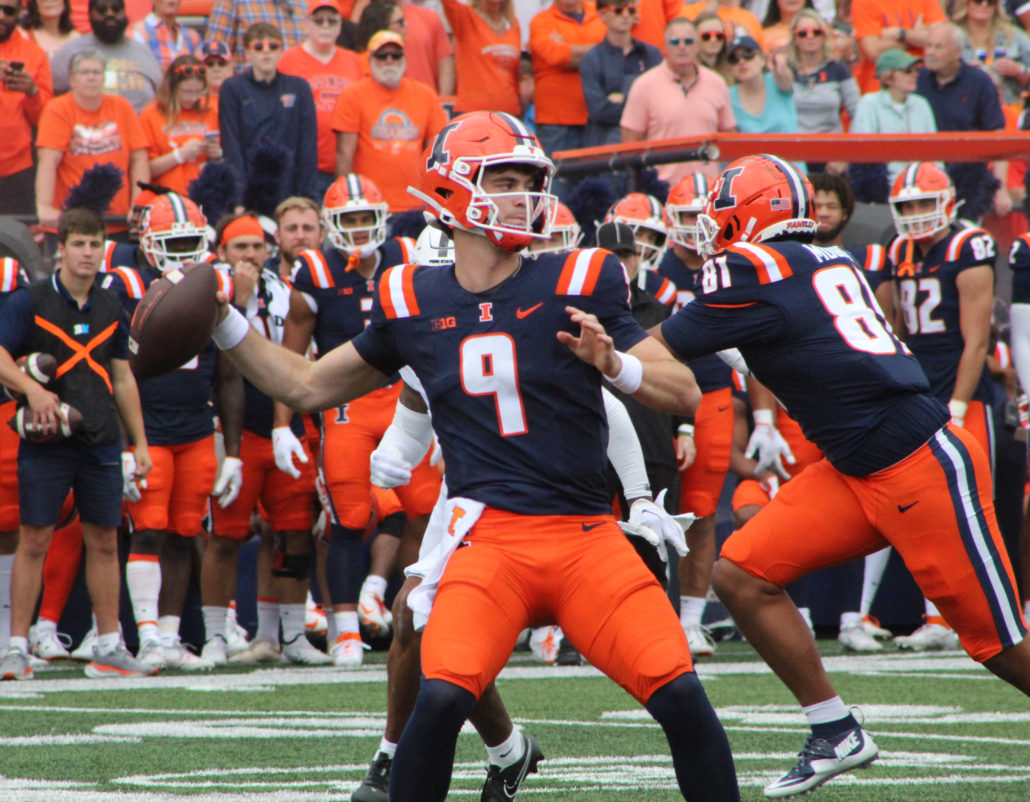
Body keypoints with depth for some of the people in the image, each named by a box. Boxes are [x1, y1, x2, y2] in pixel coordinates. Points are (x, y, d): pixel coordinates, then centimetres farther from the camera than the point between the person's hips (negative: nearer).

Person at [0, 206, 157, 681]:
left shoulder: (111, 309, 12)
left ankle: (109, 646, 13)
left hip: (101, 442, 4)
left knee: (104, 542, 6)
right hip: (46, 442, -4)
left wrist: (140, 442, 15)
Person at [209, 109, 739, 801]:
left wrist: (615, 363, -17)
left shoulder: (577, 285, 2)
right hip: (489, 534, 0)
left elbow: (686, 394, 1)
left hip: (588, 536, 0)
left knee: (681, 696, -14)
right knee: (441, 698, -23)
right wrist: (223, 324, 12)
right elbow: (308, 387, 21)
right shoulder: (414, 303, 7)